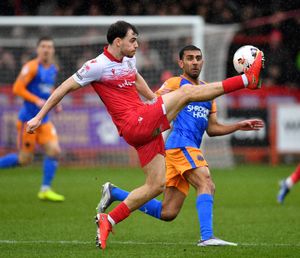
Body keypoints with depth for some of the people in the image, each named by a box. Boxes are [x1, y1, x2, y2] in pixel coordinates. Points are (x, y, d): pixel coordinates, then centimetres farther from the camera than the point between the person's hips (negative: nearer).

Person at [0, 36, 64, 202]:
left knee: (54, 151, -8)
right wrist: (36, 100, -23)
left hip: (44, 120, 7)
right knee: (24, 159, -2)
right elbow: (17, 88, -17)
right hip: (29, 119, -7)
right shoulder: (31, 67, -13)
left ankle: (45, 190, 0)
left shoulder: (53, 69, 11)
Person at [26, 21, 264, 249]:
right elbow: (65, 88, -5)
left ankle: (108, 220, 11)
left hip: (147, 124, 9)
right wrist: (39, 117, -5)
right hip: (135, 125, -9)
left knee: (157, 184, 8)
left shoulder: (128, 60, 16)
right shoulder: (98, 66, -8)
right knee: (187, 91, -15)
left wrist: (156, 100, 38)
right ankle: (248, 79, -12)